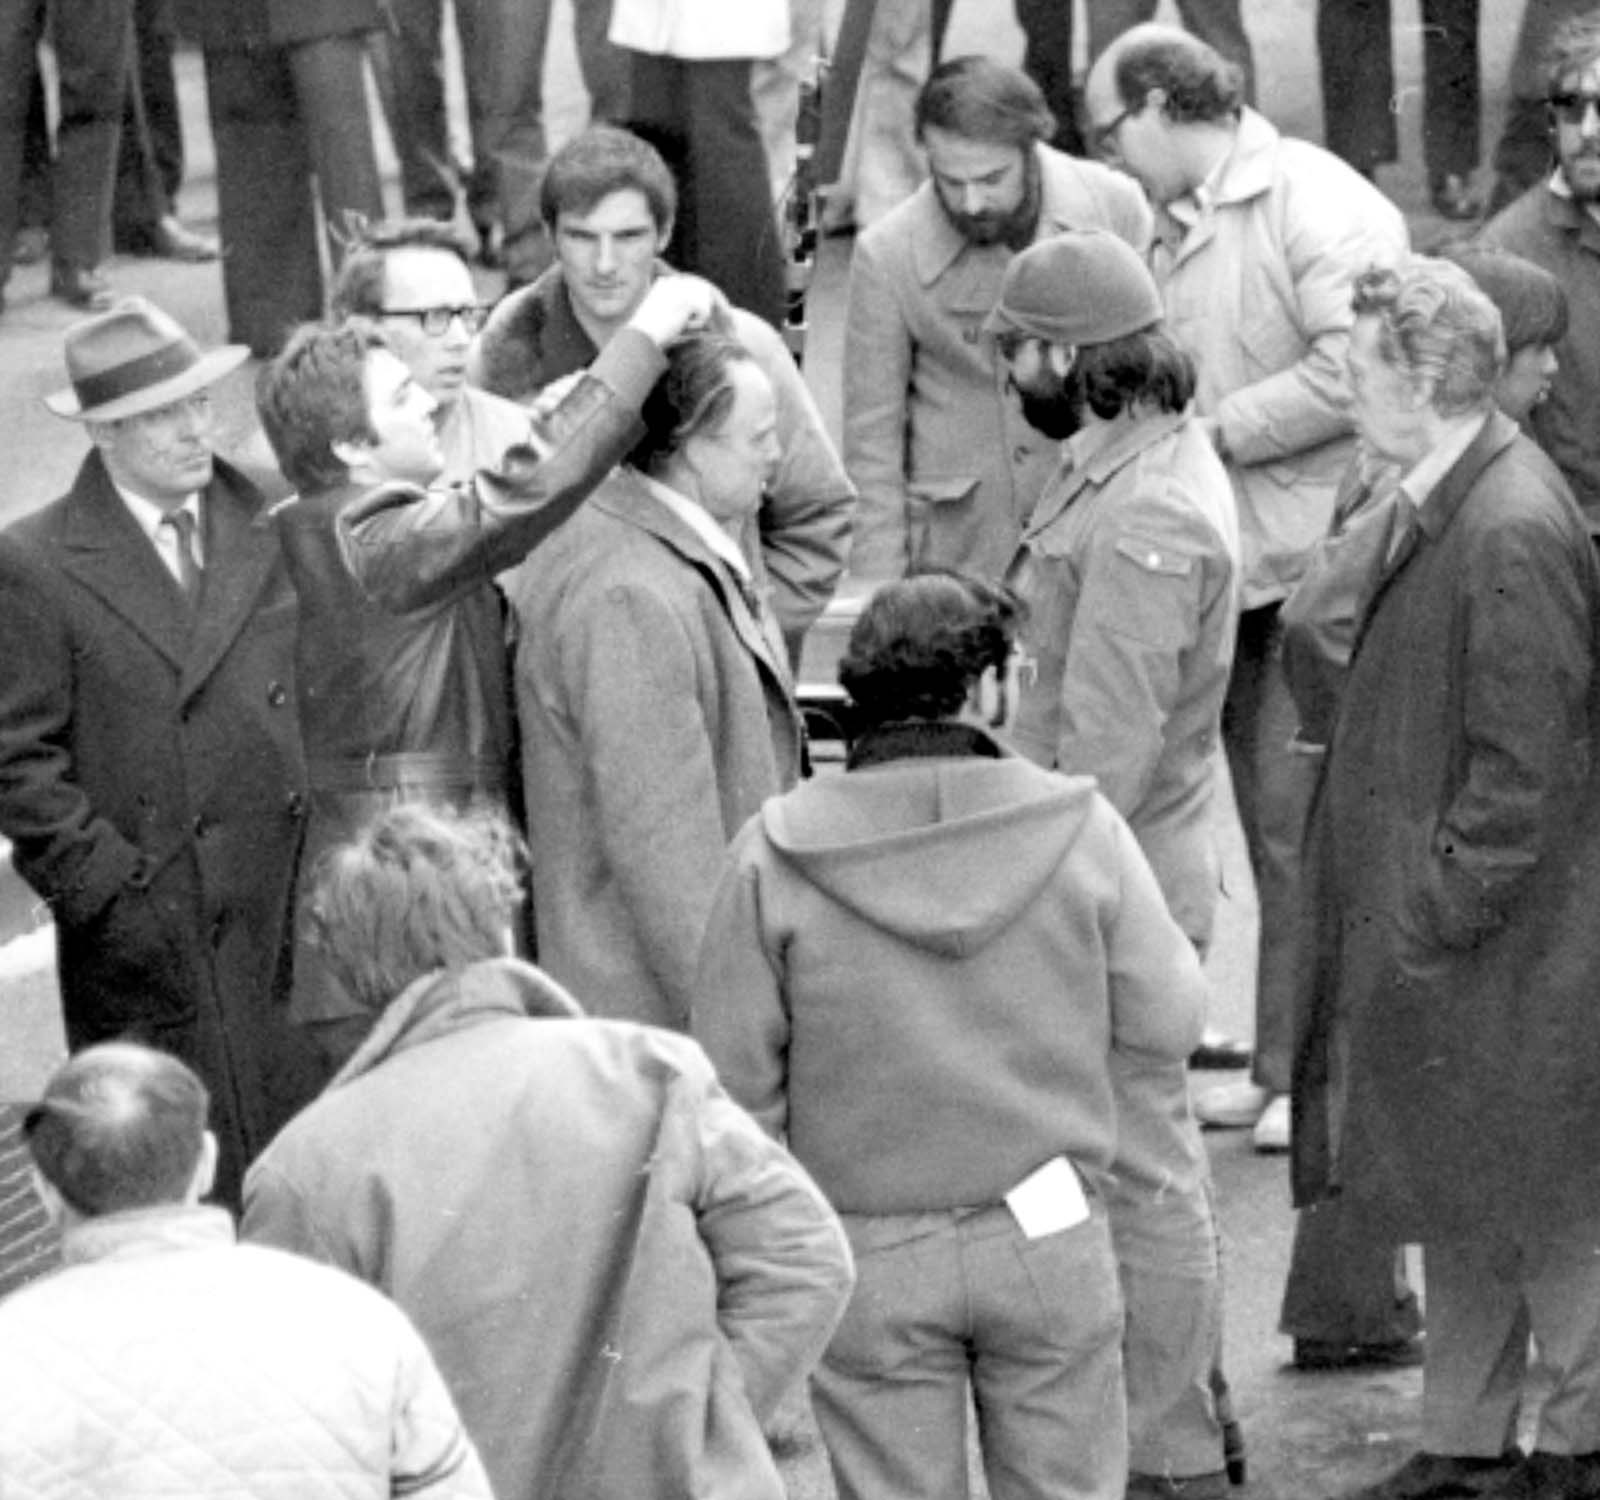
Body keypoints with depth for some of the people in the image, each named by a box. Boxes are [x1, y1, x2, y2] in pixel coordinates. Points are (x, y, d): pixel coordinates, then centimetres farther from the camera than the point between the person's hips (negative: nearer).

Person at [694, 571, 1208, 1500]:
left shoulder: (778, 856, -9)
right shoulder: (1080, 830, -9)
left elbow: (736, 1078, -6)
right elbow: (1166, 1022, -5)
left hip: (871, 1256, 0)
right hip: (1050, 1229, 0)